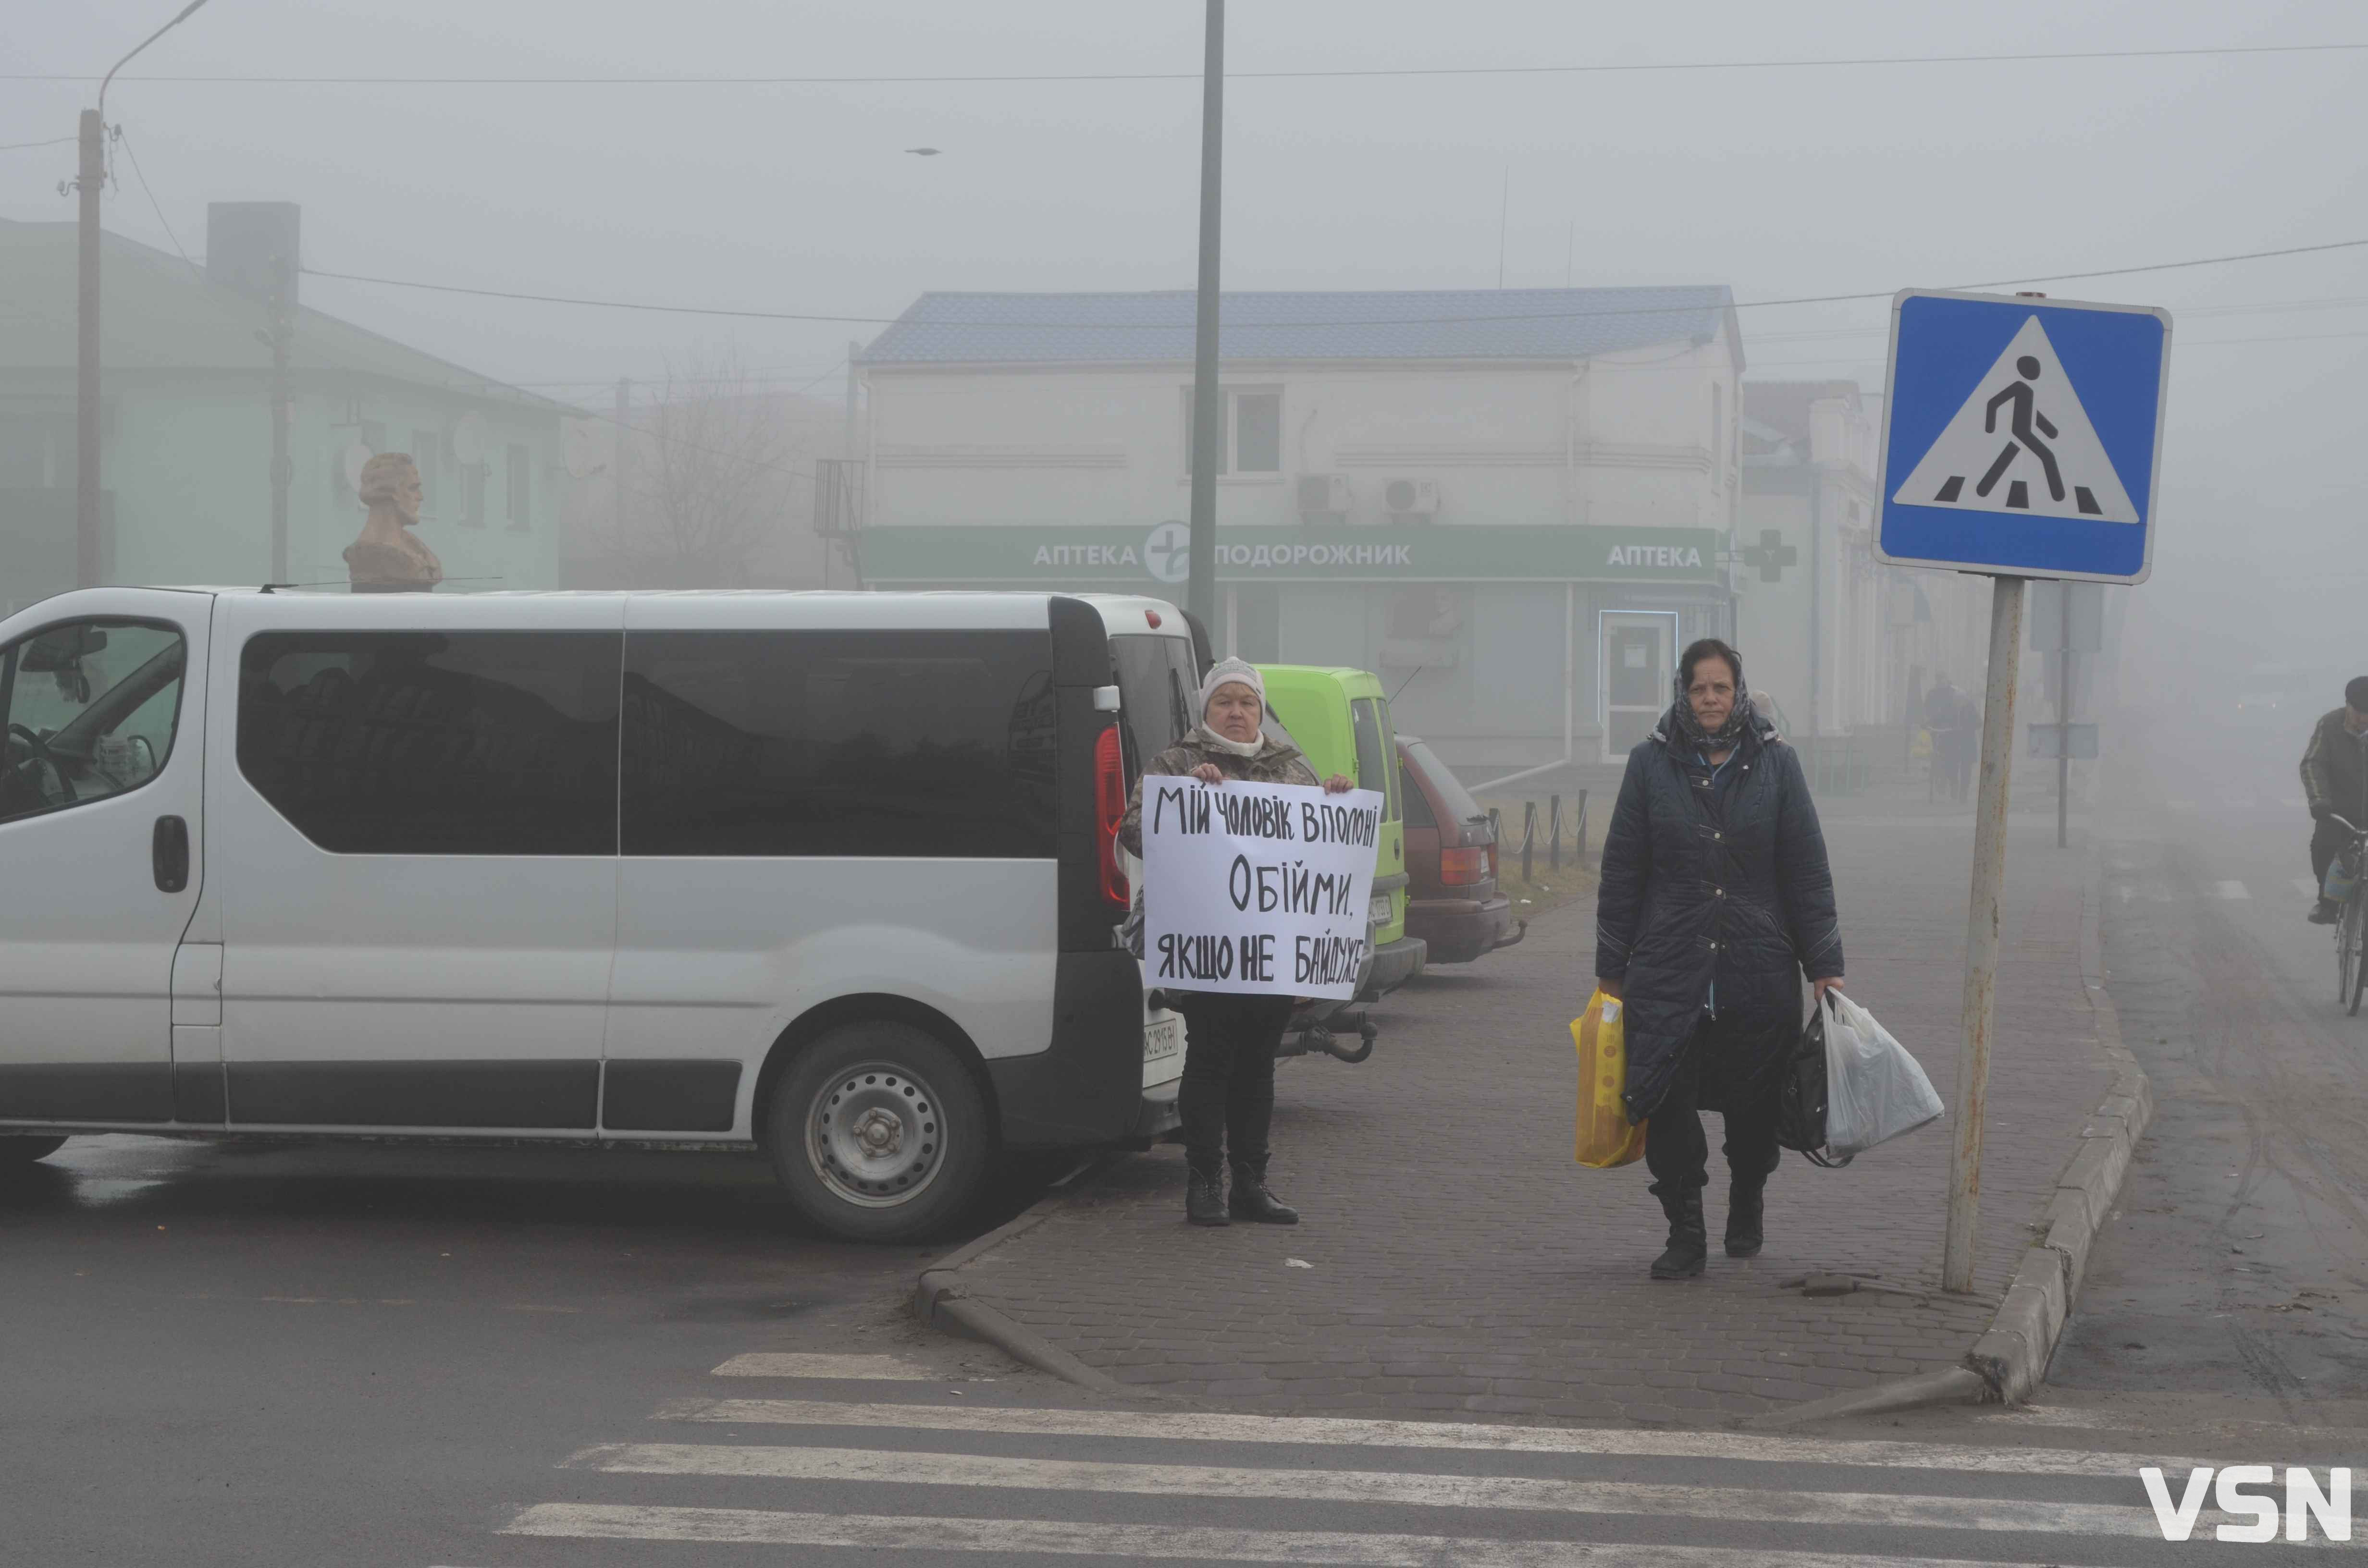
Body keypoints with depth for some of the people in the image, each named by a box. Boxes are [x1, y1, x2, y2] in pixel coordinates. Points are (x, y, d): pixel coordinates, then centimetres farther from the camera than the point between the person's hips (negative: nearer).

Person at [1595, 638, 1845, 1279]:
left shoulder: (1776, 763, 4)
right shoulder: (1651, 763, 4)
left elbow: (1807, 870, 6)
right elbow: (1621, 871, 8)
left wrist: (1824, 964, 2)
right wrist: (1611, 966, 7)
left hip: (1758, 973, 0)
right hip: (1669, 971, 0)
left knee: (1754, 1107, 6)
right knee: (1668, 1105, -7)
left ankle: (1746, 1211, 32)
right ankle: (1685, 1234, 3)